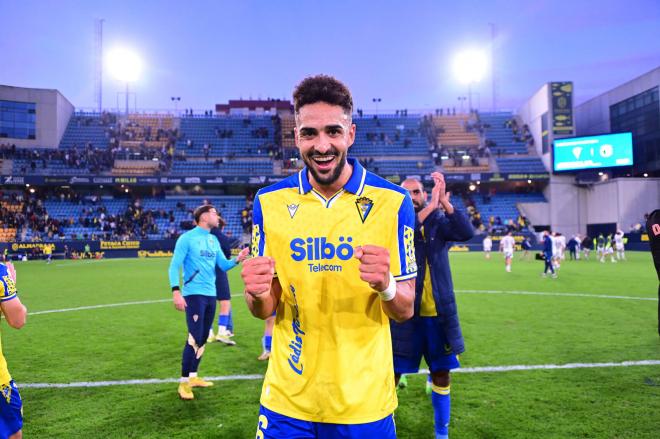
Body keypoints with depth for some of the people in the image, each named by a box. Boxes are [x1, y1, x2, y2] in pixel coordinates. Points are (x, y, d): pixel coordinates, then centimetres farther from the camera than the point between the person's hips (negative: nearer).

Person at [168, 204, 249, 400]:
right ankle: (184, 382, 2)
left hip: (210, 294, 7)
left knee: (203, 338, 13)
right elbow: (174, 266, -10)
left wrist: (237, 260, -8)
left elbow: (223, 265, 13)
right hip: (194, 294, -7)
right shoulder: (187, 238, -7)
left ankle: (193, 377, 26)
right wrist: (176, 292, -21)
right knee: (194, 338, -10)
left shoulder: (214, 240, 13)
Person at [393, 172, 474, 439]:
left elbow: (467, 233, -14)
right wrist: (430, 207, -29)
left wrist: (445, 202, -25)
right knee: (392, 375, 1)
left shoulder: (439, 222, 3)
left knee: (441, 376, 13)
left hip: (439, 314, 3)